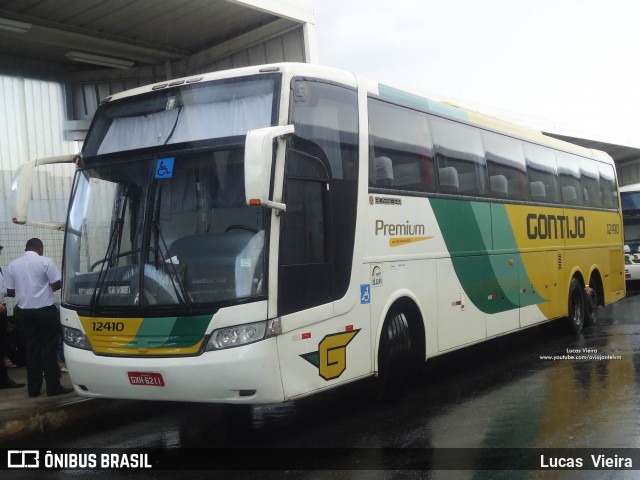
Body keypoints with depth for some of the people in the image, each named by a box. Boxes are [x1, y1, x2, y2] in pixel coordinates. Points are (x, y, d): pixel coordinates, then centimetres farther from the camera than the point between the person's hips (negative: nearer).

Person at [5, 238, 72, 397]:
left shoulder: (13, 264, 5)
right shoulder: (45, 261, -8)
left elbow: (10, 291, 6)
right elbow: (57, 284, -9)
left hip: (24, 311, 5)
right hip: (45, 310, -4)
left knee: (32, 348, 11)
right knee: (49, 348, 1)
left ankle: (33, 388, 13)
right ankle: (53, 387, 2)